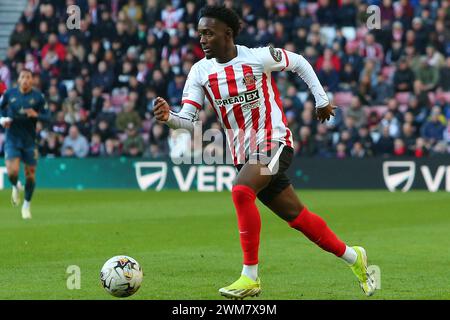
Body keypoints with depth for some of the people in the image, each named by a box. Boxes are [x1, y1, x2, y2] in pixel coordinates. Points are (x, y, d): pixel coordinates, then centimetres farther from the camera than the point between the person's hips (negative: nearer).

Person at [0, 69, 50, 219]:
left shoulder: (38, 97, -3)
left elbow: (47, 117, -2)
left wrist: (36, 115, -22)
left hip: (30, 140, 0)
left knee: (30, 174, 4)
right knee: (12, 171, -18)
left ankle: (27, 205, 25)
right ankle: (15, 187, 19)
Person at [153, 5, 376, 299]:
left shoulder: (259, 57, -10)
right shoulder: (200, 72, 1)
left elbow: (299, 62, 7)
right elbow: (189, 120, -4)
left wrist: (322, 99, 10)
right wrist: (169, 117, -26)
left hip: (274, 142, -5)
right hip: (243, 154, 5)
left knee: (241, 192, -29)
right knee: (296, 216, 10)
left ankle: (250, 277, -23)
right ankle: (353, 257, 30)